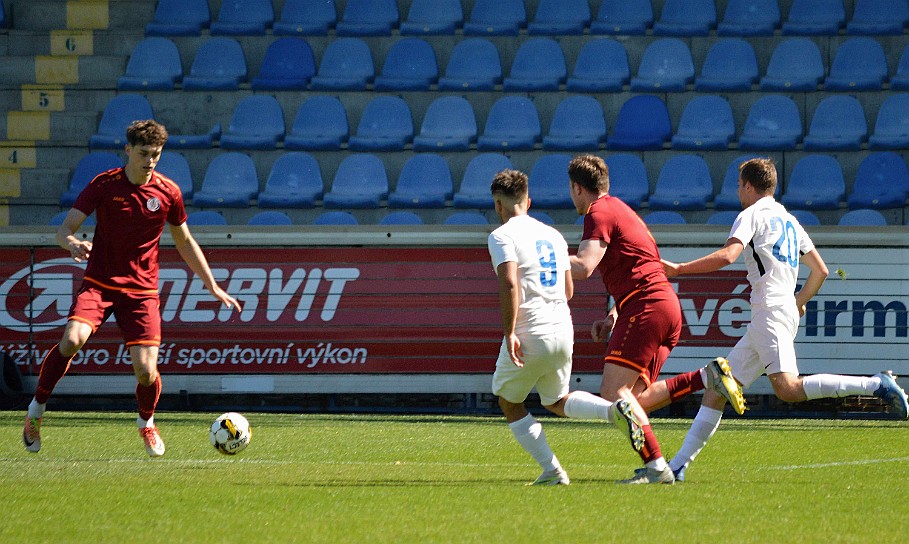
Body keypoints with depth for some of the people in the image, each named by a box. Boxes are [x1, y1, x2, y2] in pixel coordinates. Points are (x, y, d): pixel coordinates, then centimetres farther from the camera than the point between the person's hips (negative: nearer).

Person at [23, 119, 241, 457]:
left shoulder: (168, 192, 2)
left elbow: (185, 243, 16)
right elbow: (64, 230, -6)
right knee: (73, 340, -29)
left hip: (142, 290, 1)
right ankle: (36, 409, -9)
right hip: (99, 283, -1)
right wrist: (73, 244, -31)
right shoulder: (103, 185, -4)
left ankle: (146, 423, 23)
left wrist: (213, 287, 16)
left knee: (146, 370, -11)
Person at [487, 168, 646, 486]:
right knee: (556, 401, 24)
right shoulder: (553, 235, 15)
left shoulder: (502, 236, -8)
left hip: (528, 337, -7)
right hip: (563, 332, 7)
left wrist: (509, 332, -21)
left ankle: (551, 471, 4)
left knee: (509, 403, 13)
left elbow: (509, 283, -22)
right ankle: (615, 411, -4)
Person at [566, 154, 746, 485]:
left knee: (613, 394, -11)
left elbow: (583, 268, -18)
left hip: (647, 308, -9)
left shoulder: (599, 213, -4)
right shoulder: (620, 210, 27)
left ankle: (656, 467, -20)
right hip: (668, 306, 9)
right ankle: (709, 377, -4)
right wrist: (613, 318, 22)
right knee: (637, 399, 7)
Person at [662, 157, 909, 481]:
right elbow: (820, 271, 27)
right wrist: (799, 302, 41)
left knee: (787, 388, -25)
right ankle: (678, 465, 5)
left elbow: (727, 255, -17)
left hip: (771, 314, -10)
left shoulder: (752, 215, -1)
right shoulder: (789, 220, 24)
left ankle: (876, 385, -25)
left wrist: (679, 269, -12)